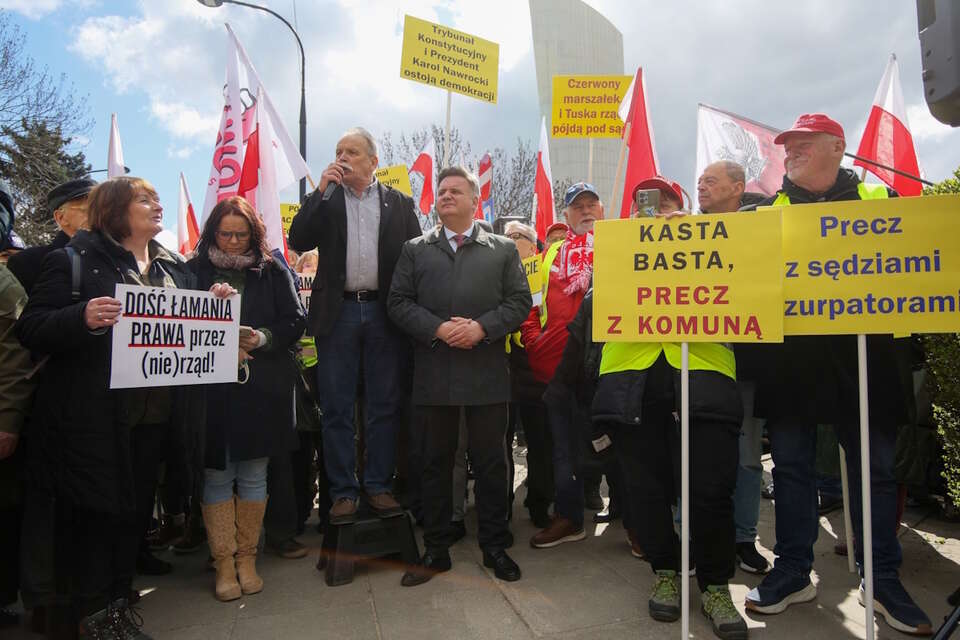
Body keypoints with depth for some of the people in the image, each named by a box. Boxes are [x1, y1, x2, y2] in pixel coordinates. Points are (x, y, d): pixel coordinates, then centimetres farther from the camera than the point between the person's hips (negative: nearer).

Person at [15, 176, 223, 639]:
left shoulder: (176, 267, 14)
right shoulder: (74, 261, -3)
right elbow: (31, 329, -9)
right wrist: (83, 318, -27)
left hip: (154, 416, 6)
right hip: (93, 418, -5)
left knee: (136, 509, 14)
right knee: (95, 512, 4)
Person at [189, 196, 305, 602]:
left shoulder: (273, 272, 7)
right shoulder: (194, 271, 5)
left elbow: (295, 322, 3)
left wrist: (261, 338, -13)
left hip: (262, 389, 1)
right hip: (211, 388, 0)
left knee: (253, 474, 8)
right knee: (217, 475, 4)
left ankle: (246, 558, 22)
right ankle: (224, 562, 17)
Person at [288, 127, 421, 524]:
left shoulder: (399, 203, 9)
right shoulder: (325, 200, 10)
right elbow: (299, 242, -4)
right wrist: (321, 190, -7)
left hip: (384, 313, 0)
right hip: (338, 312, 0)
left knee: (384, 406, 6)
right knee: (337, 408, 4)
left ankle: (378, 485, 20)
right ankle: (343, 491, 16)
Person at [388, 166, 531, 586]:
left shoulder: (503, 249, 10)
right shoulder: (415, 250, 12)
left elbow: (520, 301, 2)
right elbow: (399, 302, 3)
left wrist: (481, 327, -13)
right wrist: (438, 328, -12)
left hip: (487, 373, -1)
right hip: (433, 374, 1)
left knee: (490, 462, 7)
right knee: (435, 462, 9)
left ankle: (495, 546, 22)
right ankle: (435, 550, 22)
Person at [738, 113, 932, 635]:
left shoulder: (877, 199, 11)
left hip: (860, 353, 0)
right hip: (789, 356, 1)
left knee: (874, 466, 6)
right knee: (790, 464, 6)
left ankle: (882, 578, 22)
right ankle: (792, 571, 19)